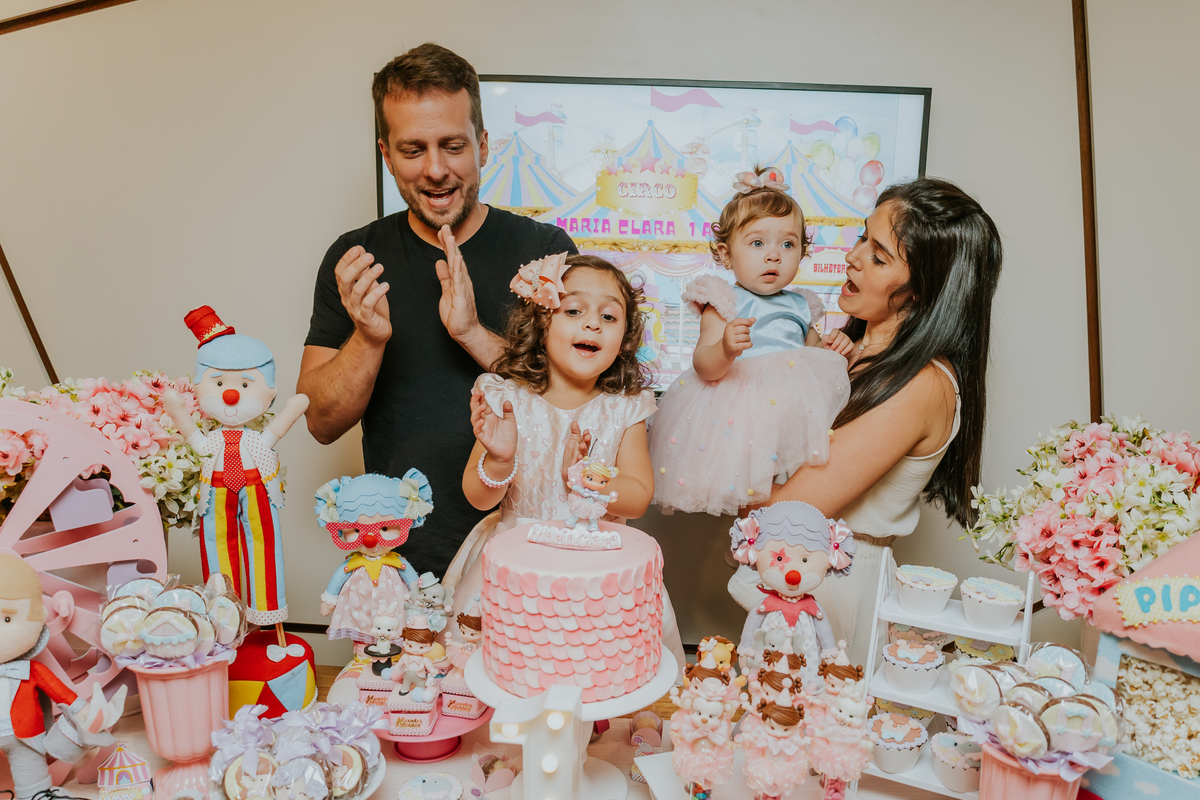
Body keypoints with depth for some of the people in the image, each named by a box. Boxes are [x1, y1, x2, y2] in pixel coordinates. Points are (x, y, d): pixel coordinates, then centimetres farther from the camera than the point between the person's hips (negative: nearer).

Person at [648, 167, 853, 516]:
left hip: (798, 403, 7)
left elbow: (811, 352, 36)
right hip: (742, 408, -7)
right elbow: (704, 366, -12)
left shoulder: (800, 306, 21)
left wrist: (829, 347, 13)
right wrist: (725, 350, -36)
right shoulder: (724, 303, 1)